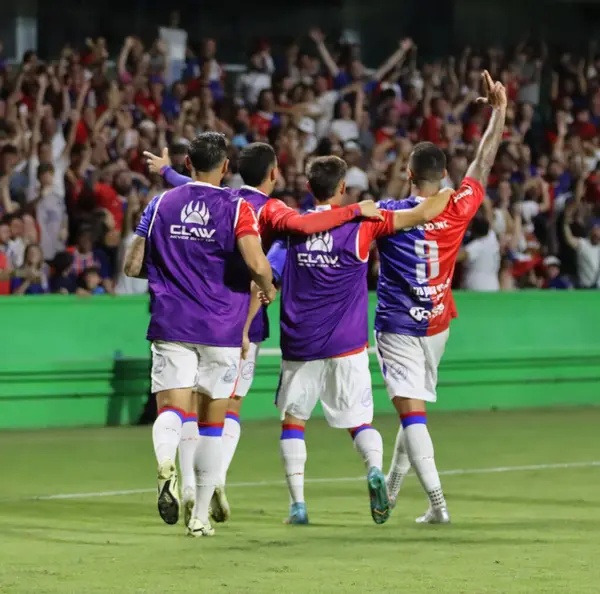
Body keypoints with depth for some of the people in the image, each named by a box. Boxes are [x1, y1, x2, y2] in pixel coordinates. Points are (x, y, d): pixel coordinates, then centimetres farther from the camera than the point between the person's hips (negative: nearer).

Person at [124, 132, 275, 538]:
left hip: (171, 326, 1)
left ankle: (166, 464, -40)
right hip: (221, 330, -1)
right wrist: (268, 288, 3)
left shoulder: (161, 205, 5)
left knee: (172, 411, -5)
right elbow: (256, 264, -18)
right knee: (213, 423, 11)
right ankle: (199, 515, 14)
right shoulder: (236, 208, -4)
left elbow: (133, 266, 7)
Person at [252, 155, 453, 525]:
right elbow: (423, 214, -7)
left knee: (292, 421, 15)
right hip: (347, 346, -1)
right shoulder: (361, 224, -4)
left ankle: (298, 504, 4)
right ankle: (375, 470, -24)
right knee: (360, 422, 7)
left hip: (299, 347, 1)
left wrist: (245, 329, 2)